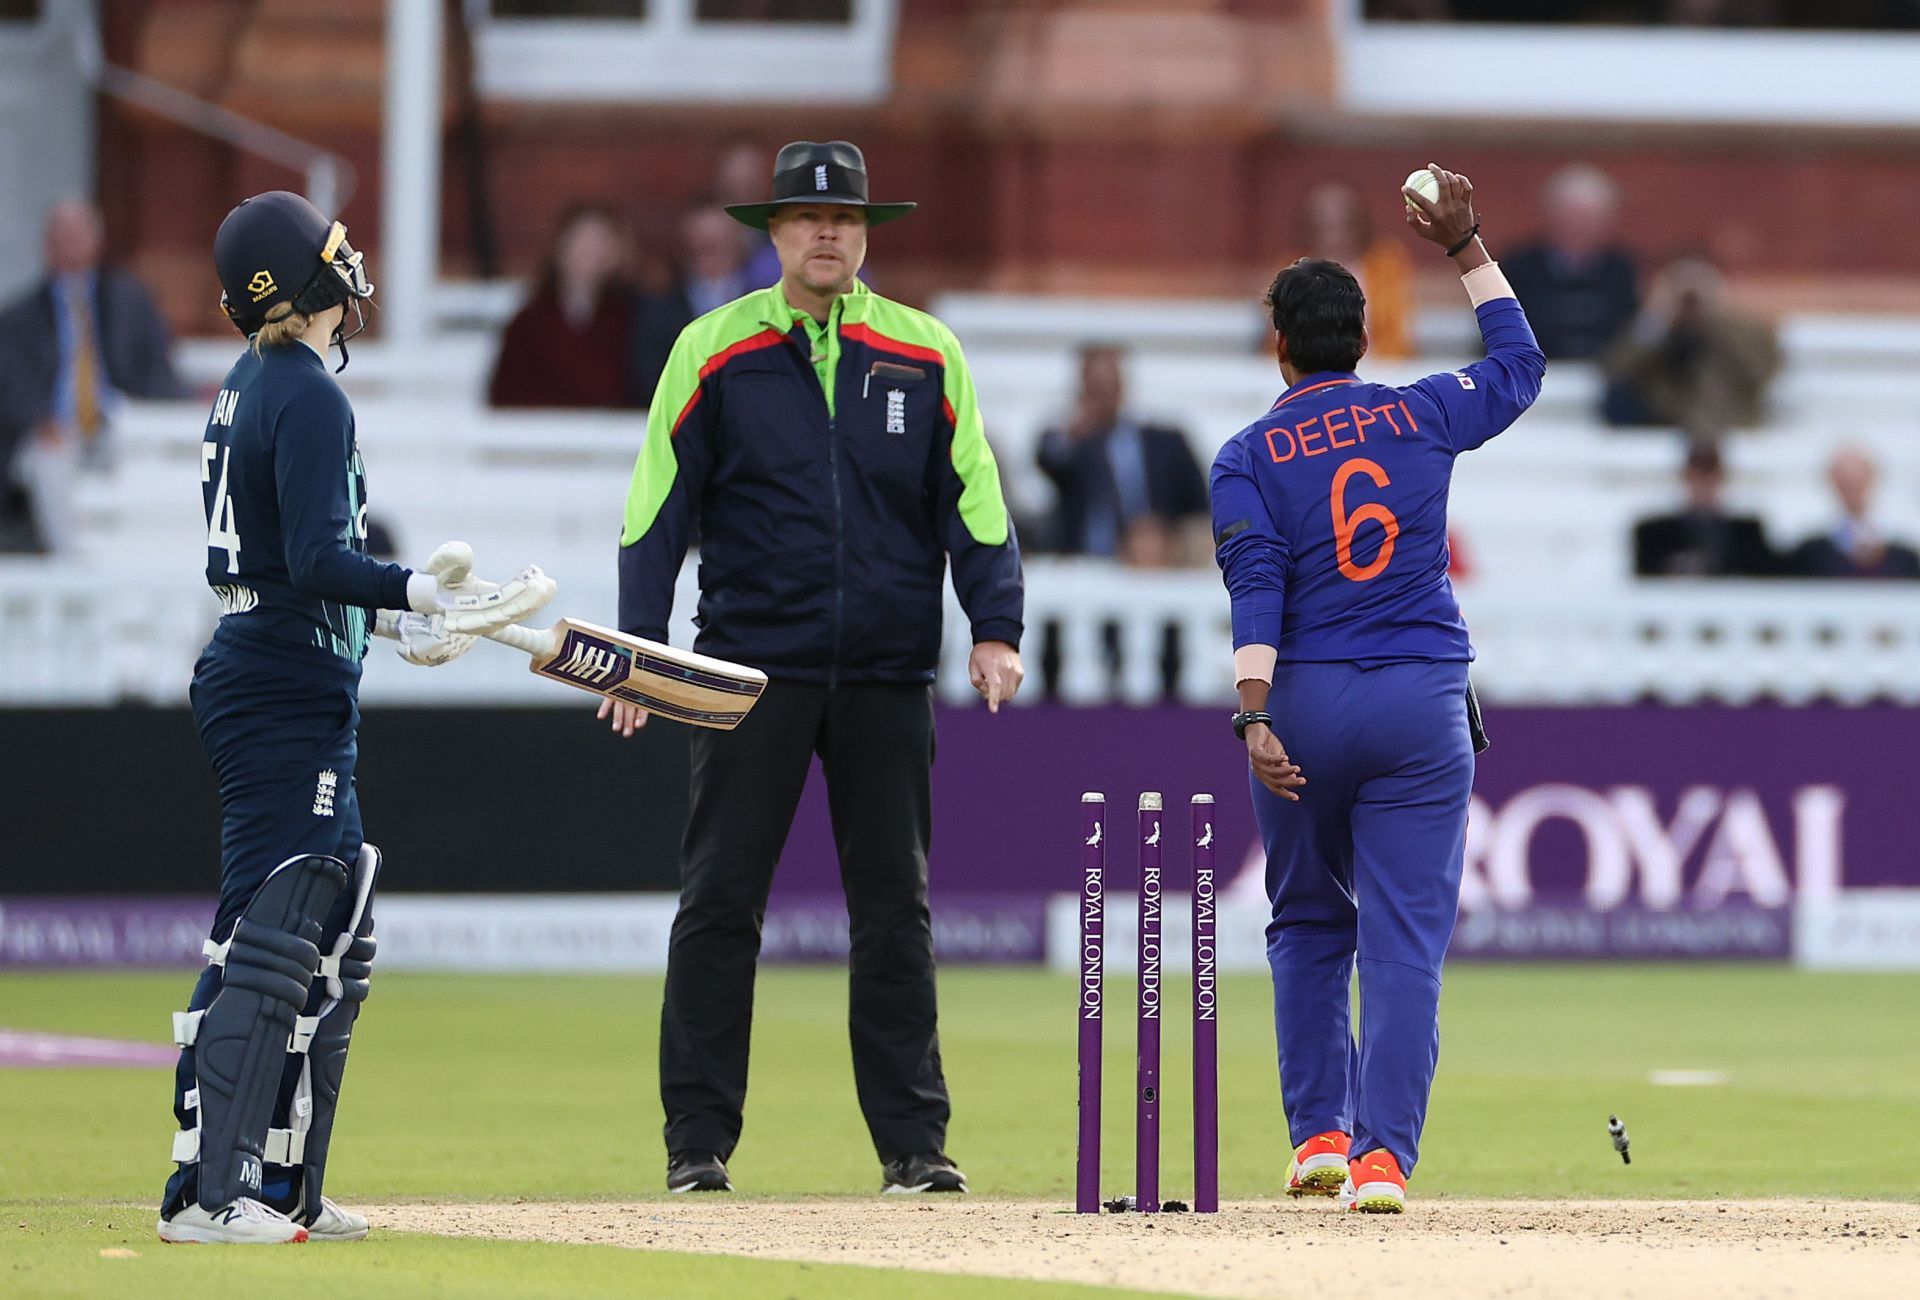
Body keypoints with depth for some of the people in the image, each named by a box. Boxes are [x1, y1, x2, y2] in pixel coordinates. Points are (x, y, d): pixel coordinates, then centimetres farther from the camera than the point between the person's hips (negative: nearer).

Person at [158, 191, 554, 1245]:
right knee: (267, 942, -12)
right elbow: (316, 560, -23)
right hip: (289, 693, -10)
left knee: (335, 947, 15)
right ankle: (205, 1194, -15)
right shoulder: (309, 398, -14)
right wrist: (415, 593, -33)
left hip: (255, 675, 10)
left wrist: (390, 616, 27)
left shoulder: (247, 388, 15)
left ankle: (283, 1189, 17)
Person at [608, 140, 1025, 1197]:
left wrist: (995, 631, -5)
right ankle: (699, 1143, 2)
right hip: (753, 671, -1)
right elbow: (658, 507, 2)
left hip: (888, 678, 1)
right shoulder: (713, 351, 2)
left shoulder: (925, 355, 6)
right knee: (719, 904, -2)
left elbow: (972, 502, 6)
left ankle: (913, 1143, 7)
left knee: (894, 910, 4)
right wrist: (641, 650, -6)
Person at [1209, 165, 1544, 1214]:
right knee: (1406, 938, -3)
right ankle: (1384, 1154, -12)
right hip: (1424, 701, 0)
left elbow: (1256, 587, -13)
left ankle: (1321, 1131, 16)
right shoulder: (1420, 417, 6)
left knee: (1309, 925, 18)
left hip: (1305, 699, 0)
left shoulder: (1249, 456, 0)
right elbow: (1518, 364, 24)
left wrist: (1254, 715, -20)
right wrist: (1466, 249, 27)